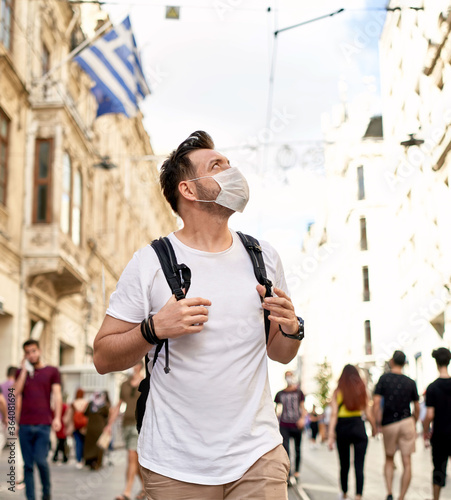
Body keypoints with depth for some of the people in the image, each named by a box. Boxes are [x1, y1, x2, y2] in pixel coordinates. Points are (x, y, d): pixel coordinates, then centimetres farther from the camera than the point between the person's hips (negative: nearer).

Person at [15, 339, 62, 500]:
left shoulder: (52, 371, 8)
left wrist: (57, 417, -10)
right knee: (28, 464, 2)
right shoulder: (21, 372, 15)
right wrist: (24, 370, -1)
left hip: (43, 424, -2)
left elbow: (57, 395, 2)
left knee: (40, 460, -13)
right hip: (25, 425, 3)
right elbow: (16, 393, 1)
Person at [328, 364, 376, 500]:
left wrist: (331, 434, -11)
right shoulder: (362, 391, 1)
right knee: (359, 466, -1)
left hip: (342, 429, 1)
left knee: (344, 464, 16)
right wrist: (374, 428, 16)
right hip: (358, 427, -1)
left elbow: (333, 414, -9)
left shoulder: (337, 392, -1)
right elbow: (369, 414, 0)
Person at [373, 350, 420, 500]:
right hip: (406, 422, 0)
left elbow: (376, 402, -9)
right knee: (407, 463, 4)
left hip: (389, 424, 0)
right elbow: (417, 408, 9)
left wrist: (377, 424, -2)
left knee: (389, 460, 16)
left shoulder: (384, 378, -2)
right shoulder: (410, 382, 4)